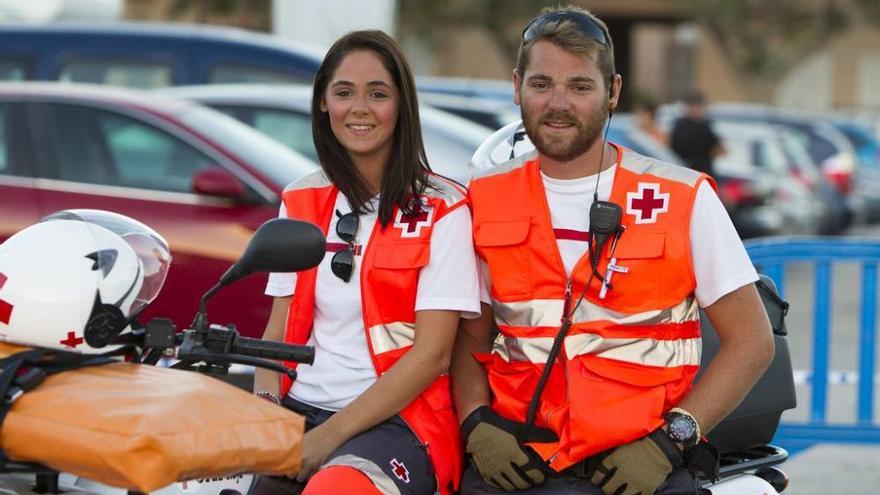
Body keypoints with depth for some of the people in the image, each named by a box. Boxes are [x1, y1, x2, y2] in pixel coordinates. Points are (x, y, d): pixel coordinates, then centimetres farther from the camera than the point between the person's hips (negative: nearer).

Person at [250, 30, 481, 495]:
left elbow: (432, 353, -8)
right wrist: (265, 408, -6)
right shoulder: (300, 202, 14)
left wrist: (330, 435, -15)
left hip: (398, 421, -5)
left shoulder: (442, 209, -2)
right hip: (298, 411, 5)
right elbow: (279, 328, 15)